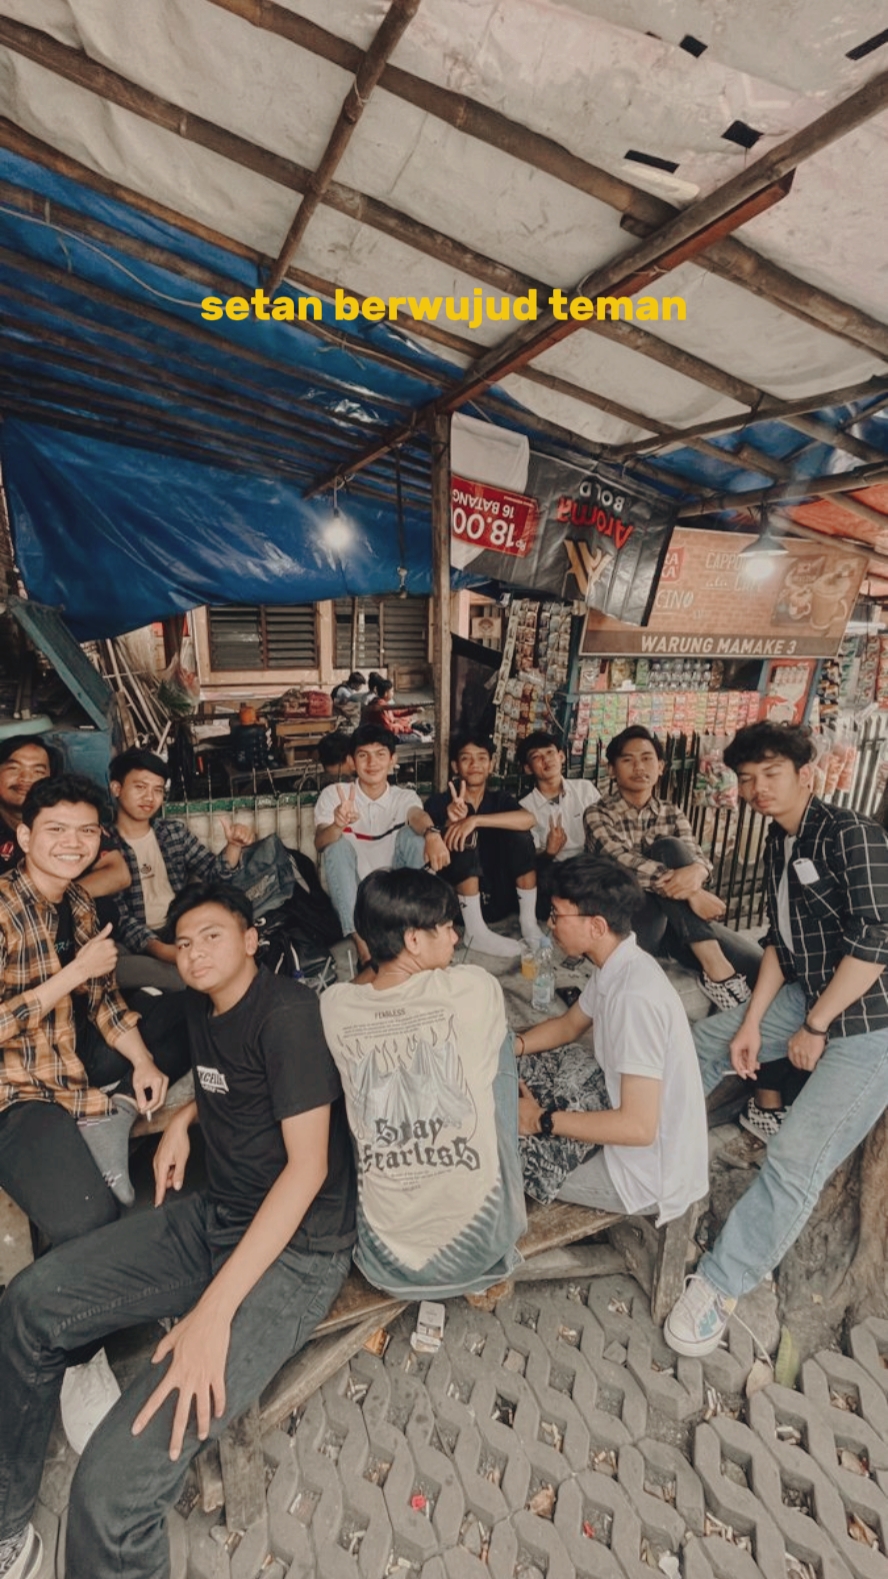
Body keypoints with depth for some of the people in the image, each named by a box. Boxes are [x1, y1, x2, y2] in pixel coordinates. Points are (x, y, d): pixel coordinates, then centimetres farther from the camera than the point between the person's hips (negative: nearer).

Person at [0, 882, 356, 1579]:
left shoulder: (287, 1012, -21)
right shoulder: (203, 1004, 7)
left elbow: (308, 1165, -24)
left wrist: (214, 1311, -26)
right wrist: (185, 1118, 8)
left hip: (297, 1252, -8)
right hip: (211, 1216, 9)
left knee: (115, 1484, -22)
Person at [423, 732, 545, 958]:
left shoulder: (499, 798, 3)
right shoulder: (439, 802, -4)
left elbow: (528, 819, -20)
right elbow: (432, 855, -18)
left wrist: (475, 820, -33)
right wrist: (451, 823, -38)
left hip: (498, 900, 3)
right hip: (456, 901, -2)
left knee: (519, 833, -16)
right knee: (463, 836, -25)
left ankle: (529, 924, -12)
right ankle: (476, 933, -25)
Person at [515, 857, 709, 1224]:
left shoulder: (635, 997, -33)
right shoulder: (617, 966, -5)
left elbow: (638, 1127, -31)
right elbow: (568, 1026, 12)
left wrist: (541, 1120, -22)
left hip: (650, 1173, -8)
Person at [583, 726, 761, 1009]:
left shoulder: (672, 814, 12)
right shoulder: (598, 815, -3)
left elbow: (699, 859, -6)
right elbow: (623, 863, -21)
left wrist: (696, 872, -33)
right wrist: (690, 890, -35)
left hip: (676, 921, 4)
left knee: (757, 964, -22)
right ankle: (716, 968, -32)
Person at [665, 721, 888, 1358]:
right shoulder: (780, 844, 8)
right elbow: (780, 940, 10)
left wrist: (813, 1029, -14)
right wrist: (752, 1021, 1)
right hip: (808, 995, 9)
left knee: (795, 1162, -15)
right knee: (705, 1040, 13)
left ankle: (719, 1284, 2)